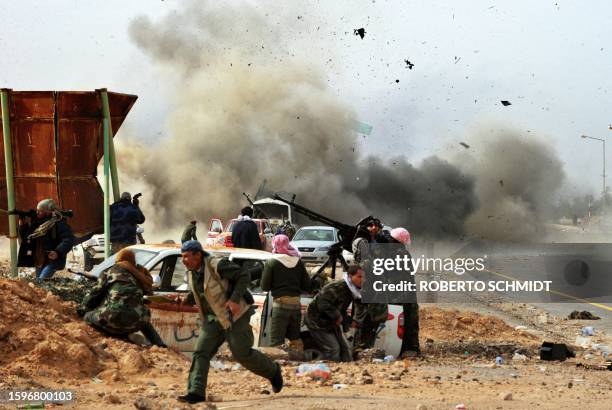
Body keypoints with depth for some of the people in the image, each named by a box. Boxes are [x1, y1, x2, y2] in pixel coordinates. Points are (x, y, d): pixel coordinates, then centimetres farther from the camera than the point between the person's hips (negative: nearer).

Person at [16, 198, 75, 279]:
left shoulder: (58, 223, -13)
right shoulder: (37, 223, 11)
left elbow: (69, 239, -22)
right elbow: (26, 237, 18)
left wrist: (58, 252, -35)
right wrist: (22, 225, 0)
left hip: (52, 260, -9)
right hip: (39, 261, 9)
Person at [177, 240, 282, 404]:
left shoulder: (218, 265, -20)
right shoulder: (191, 273, 4)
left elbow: (244, 275, -17)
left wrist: (235, 299, -25)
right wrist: (186, 300, -1)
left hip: (234, 315, -7)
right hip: (213, 318, 7)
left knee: (242, 353, -4)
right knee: (200, 352, -7)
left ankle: (273, 371, 21)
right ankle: (196, 392, -10)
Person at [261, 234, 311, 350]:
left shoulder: (271, 262, -6)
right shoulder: (298, 262, 6)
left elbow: (265, 287, -3)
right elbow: (307, 286, 7)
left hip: (280, 303, -5)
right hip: (296, 303, 5)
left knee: (276, 341, -3)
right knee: (295, 338, 18)